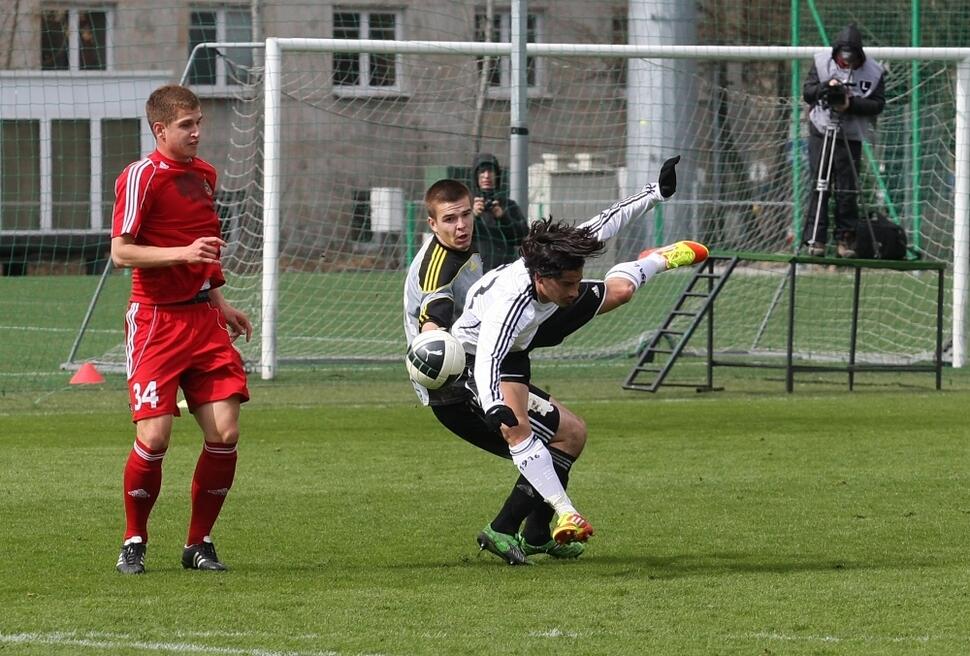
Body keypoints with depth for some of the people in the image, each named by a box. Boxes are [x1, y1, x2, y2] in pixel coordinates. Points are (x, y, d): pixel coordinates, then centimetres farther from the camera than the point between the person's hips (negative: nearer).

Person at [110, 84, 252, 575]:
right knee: (155, 436, -12)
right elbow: (121, 253, -14)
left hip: (203, 318, 6)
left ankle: (199, 543, 9)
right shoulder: (142, 176, -9)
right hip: (156, 320, -6)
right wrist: (183, 253, -24)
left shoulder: (205, 174, 14)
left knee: (225, 432, -5)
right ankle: (134, 542, 8)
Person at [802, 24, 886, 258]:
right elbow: (807, 92, -1)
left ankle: (845, 239, 7)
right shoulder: (822, 63, 1)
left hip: (851, 137, 0)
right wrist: (826, 87, -20)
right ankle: (815, 239, -2)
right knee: (819, 186, -3)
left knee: (848, 189, -2)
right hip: (821, 132, 0)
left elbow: (878, 104, -6)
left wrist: (851, 103, -20)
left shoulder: (873, 72, -3)